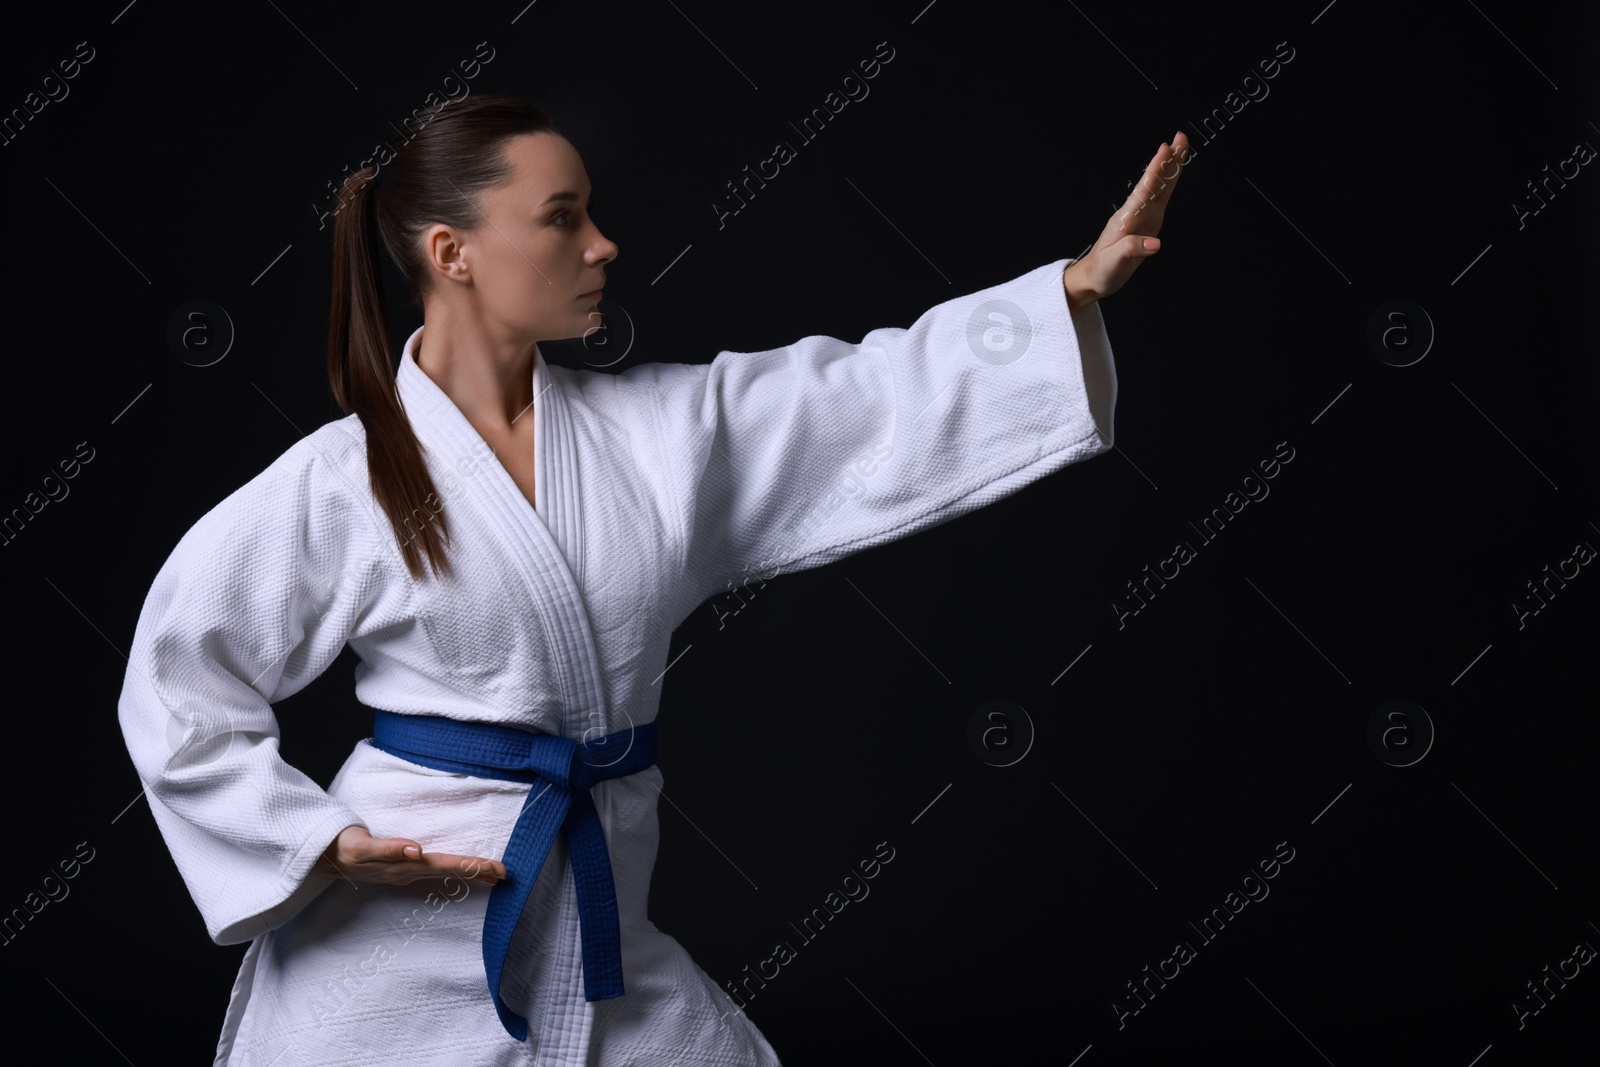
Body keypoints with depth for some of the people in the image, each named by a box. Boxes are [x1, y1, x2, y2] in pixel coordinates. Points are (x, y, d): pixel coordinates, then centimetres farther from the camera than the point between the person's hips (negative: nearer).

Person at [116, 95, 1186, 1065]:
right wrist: (324, 846, -9)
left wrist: (1081, 284, -7)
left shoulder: (661, 427, 3)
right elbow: (181, 691, -1)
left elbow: (875, 400, -1)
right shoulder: (338, 482, -9)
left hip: (597, 929, 4)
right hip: (395, 952, -4)